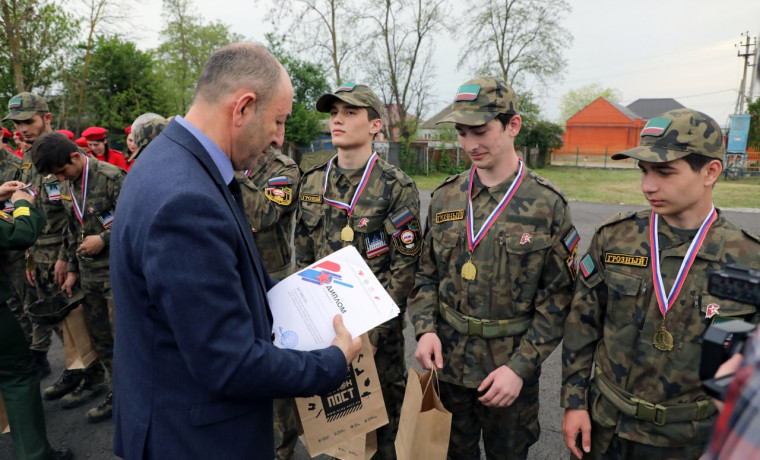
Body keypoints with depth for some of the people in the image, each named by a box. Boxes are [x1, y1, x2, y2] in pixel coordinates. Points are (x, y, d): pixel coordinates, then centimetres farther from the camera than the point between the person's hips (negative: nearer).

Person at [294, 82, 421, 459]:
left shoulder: (396, 187, -11)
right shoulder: (312, 183, 4)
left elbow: (404, 267, -12)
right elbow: (303, 256, 9)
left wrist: (373, 332, -16)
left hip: (378, 323, -4)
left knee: (382, 412, 12)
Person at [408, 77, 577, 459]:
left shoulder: (548, 204, -10)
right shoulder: (445, 197, 1)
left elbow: (557, 298, -9)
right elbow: (427, 274, 7)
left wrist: (521, 367, -15)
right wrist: (425, 329, -8)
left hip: (511, 368, -3)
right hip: (447, 361, 3)